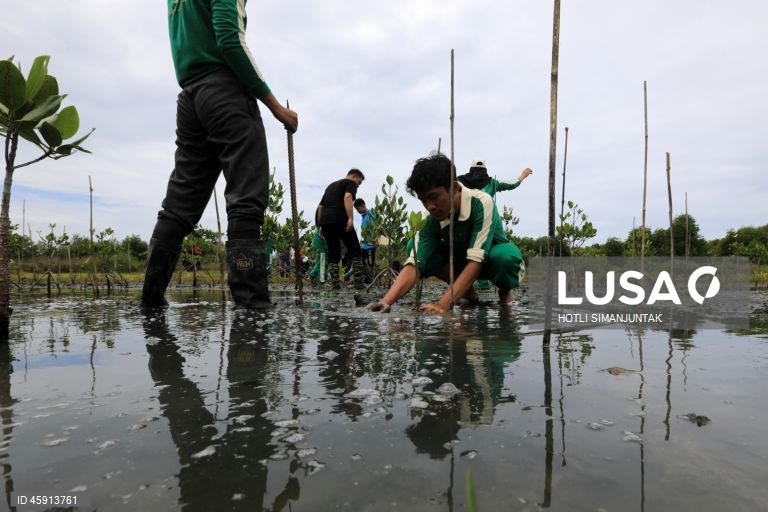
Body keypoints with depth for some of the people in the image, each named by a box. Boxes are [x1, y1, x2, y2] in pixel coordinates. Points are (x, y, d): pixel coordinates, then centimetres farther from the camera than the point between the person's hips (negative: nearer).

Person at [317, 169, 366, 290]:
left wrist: (321, 225, 29)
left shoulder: (331, 185, 31)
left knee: (333, 253, 11)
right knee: (355, 251, 4)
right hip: (340, 220, -6)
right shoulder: (350, 183, 9)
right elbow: (347, 197, -14)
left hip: (325, 221, 6)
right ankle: (359, 282, 2)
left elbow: (320, 206, 28)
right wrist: (350, 218, -22)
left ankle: (335, 284, 6)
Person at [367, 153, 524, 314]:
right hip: (462, 260, 4)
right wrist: (386, 301, -50)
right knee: (413, 247, -20)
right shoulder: (431, 220, -22)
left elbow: (476, 261, -40)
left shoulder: (481, 203, -34)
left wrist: (442, 304, -50)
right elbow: (414, 264, -32)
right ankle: (467, 290, -2)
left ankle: (505, 292, -5)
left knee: (505, 256, -41)